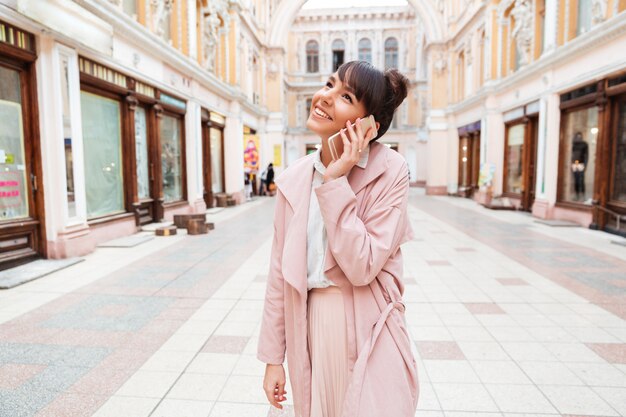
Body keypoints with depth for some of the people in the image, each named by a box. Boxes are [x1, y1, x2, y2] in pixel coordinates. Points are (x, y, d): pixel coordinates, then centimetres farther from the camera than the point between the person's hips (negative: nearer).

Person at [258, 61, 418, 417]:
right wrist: (273, 356, 5)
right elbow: (280, 269, 1)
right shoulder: (294, 178, -1)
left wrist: (335, 181, -21)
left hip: (368, 333, -3)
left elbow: (362, 267, -19)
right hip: (309, 328, 4)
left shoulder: (391, 172, -12)